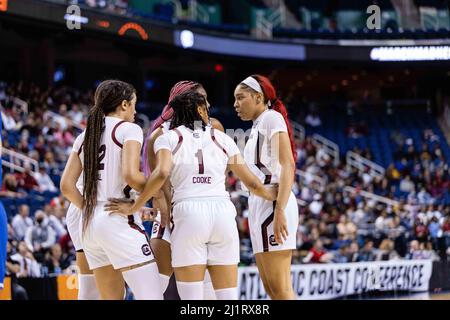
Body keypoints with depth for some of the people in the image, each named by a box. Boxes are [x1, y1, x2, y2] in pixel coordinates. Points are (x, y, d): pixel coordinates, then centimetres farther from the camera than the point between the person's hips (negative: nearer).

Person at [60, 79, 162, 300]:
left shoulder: (84, 136, 16)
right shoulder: (129, 129, -2)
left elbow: (67, 186, 9)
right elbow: (130, 175, -16)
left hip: (89, 224, 8)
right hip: (119, 220, -8)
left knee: (112, 297, 14)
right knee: (151, 297, -9)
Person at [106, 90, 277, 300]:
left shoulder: (168, 138, 8)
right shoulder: (222, 139, 15)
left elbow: (161, 174, -10)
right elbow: (251, 183, 17)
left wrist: (132, 208, -2)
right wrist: (272, 195, 37)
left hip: (189, 213, -2)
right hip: (223, 212, 2)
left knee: (191, 296, 0)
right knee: (227, 296, 6)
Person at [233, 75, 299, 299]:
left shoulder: (272, 117, -3)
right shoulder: (257, 127, 24)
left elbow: (288, 165, -15)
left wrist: (279, 210, -24)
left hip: (273, 204, -10)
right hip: (259, 205, 10)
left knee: (279, 288, -13)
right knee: (271, 288, 7)